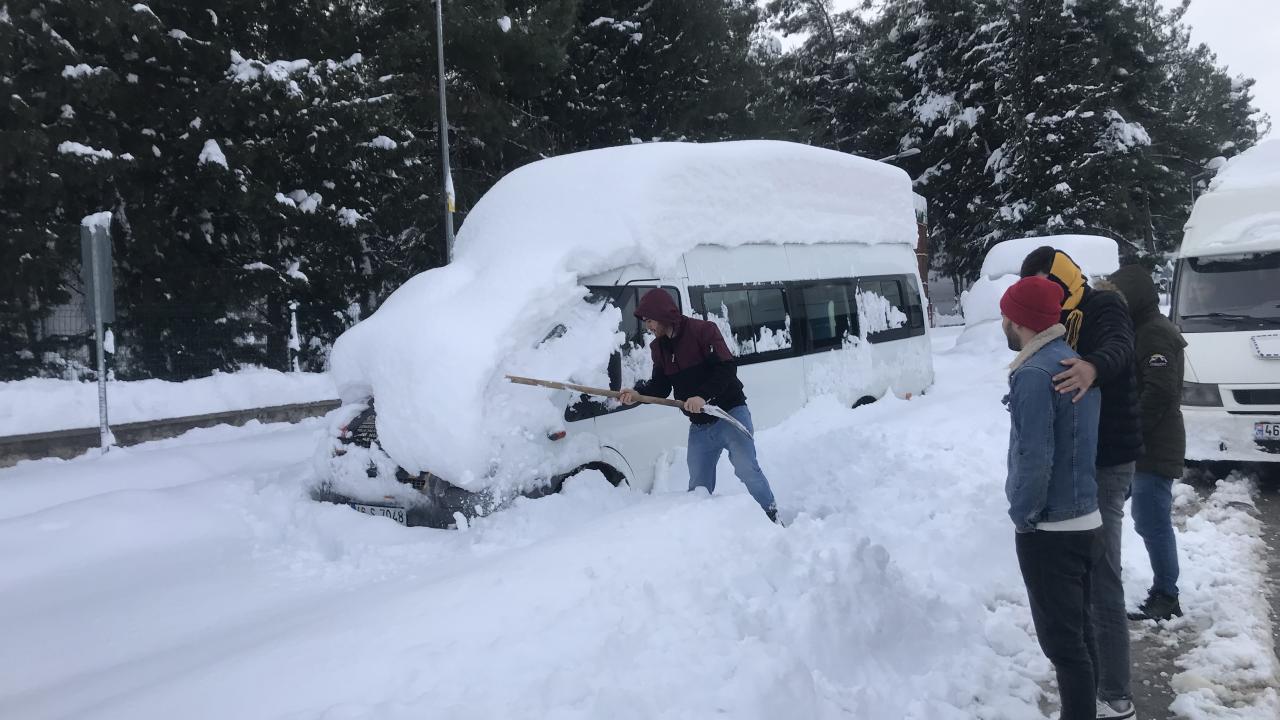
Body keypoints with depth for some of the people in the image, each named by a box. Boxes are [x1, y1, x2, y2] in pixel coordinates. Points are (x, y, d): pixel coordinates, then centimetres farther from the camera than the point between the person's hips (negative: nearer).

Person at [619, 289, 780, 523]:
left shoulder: (702, 330, -13)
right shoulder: (658, 347, 9)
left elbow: (727, 368, -20)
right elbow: (660, 385, 8)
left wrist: (703, 396, -30)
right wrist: (638, 393, -12)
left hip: (730, 413, -6)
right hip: (699, 426, 7)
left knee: (747, 469, -13)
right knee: (698, 486, 11)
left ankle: (772, 519, -2)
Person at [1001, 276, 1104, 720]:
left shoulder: (1034, 374, -21)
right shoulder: (1076, 361, 9)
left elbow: (1034, 457, -24)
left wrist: (1022, 513, -13)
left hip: (1050, 530, -9)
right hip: (1085, 520, 9)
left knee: (1062, 640, 0)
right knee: (1079, 631, 20)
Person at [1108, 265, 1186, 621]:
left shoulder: (1155, 334, -15)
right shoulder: (1146, 330, 18)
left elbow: (1160, 393, -23)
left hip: (1155, 448, -10)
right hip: (1151, 446, 10)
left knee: (1153, 524, -6)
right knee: (1150, 522, 14)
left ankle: (1166, 598, 2)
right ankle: (1163, 592, 23)